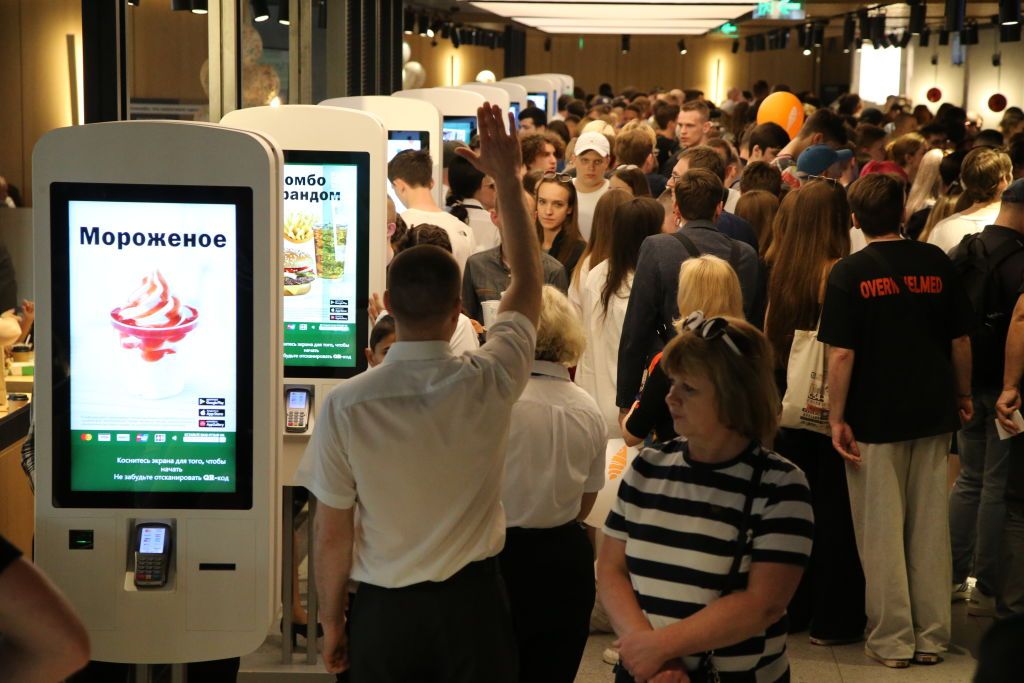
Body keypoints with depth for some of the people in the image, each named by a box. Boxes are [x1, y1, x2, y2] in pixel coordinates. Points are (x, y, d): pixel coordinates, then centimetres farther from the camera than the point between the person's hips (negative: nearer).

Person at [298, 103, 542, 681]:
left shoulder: (346, 405, -17)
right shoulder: (491, 384, -15)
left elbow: (333, 534, -9)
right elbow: (529, 281, 3)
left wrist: (331, 620, 7)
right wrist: (510, 181, 7)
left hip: (384, 609, 0)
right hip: (472, 600, 1)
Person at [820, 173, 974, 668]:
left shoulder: (849, 273, -9)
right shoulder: (936, 264, -1)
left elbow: (841, 354, -13)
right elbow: (961, 339, 4)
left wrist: (837, 418, -7)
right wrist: (963, 395, 17)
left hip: (874, 416, -3)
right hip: (933, 411, 3)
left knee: (882, 531, 5)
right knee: (930, 527, 11)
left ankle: (892, 640, 9)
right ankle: (932, 637, 17)